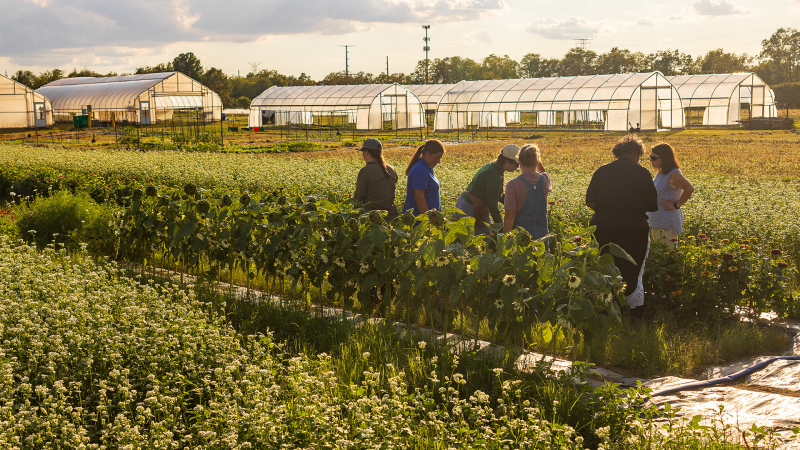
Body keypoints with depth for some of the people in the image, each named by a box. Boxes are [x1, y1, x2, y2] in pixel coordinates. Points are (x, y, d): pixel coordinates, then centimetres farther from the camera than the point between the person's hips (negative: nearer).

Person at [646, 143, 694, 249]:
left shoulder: (674, 174, -17)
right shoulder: (660, 173, 9)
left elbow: (690, 189, -30)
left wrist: (676, 205, -22)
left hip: (668, 224, -9)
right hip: (655, 222, 9)